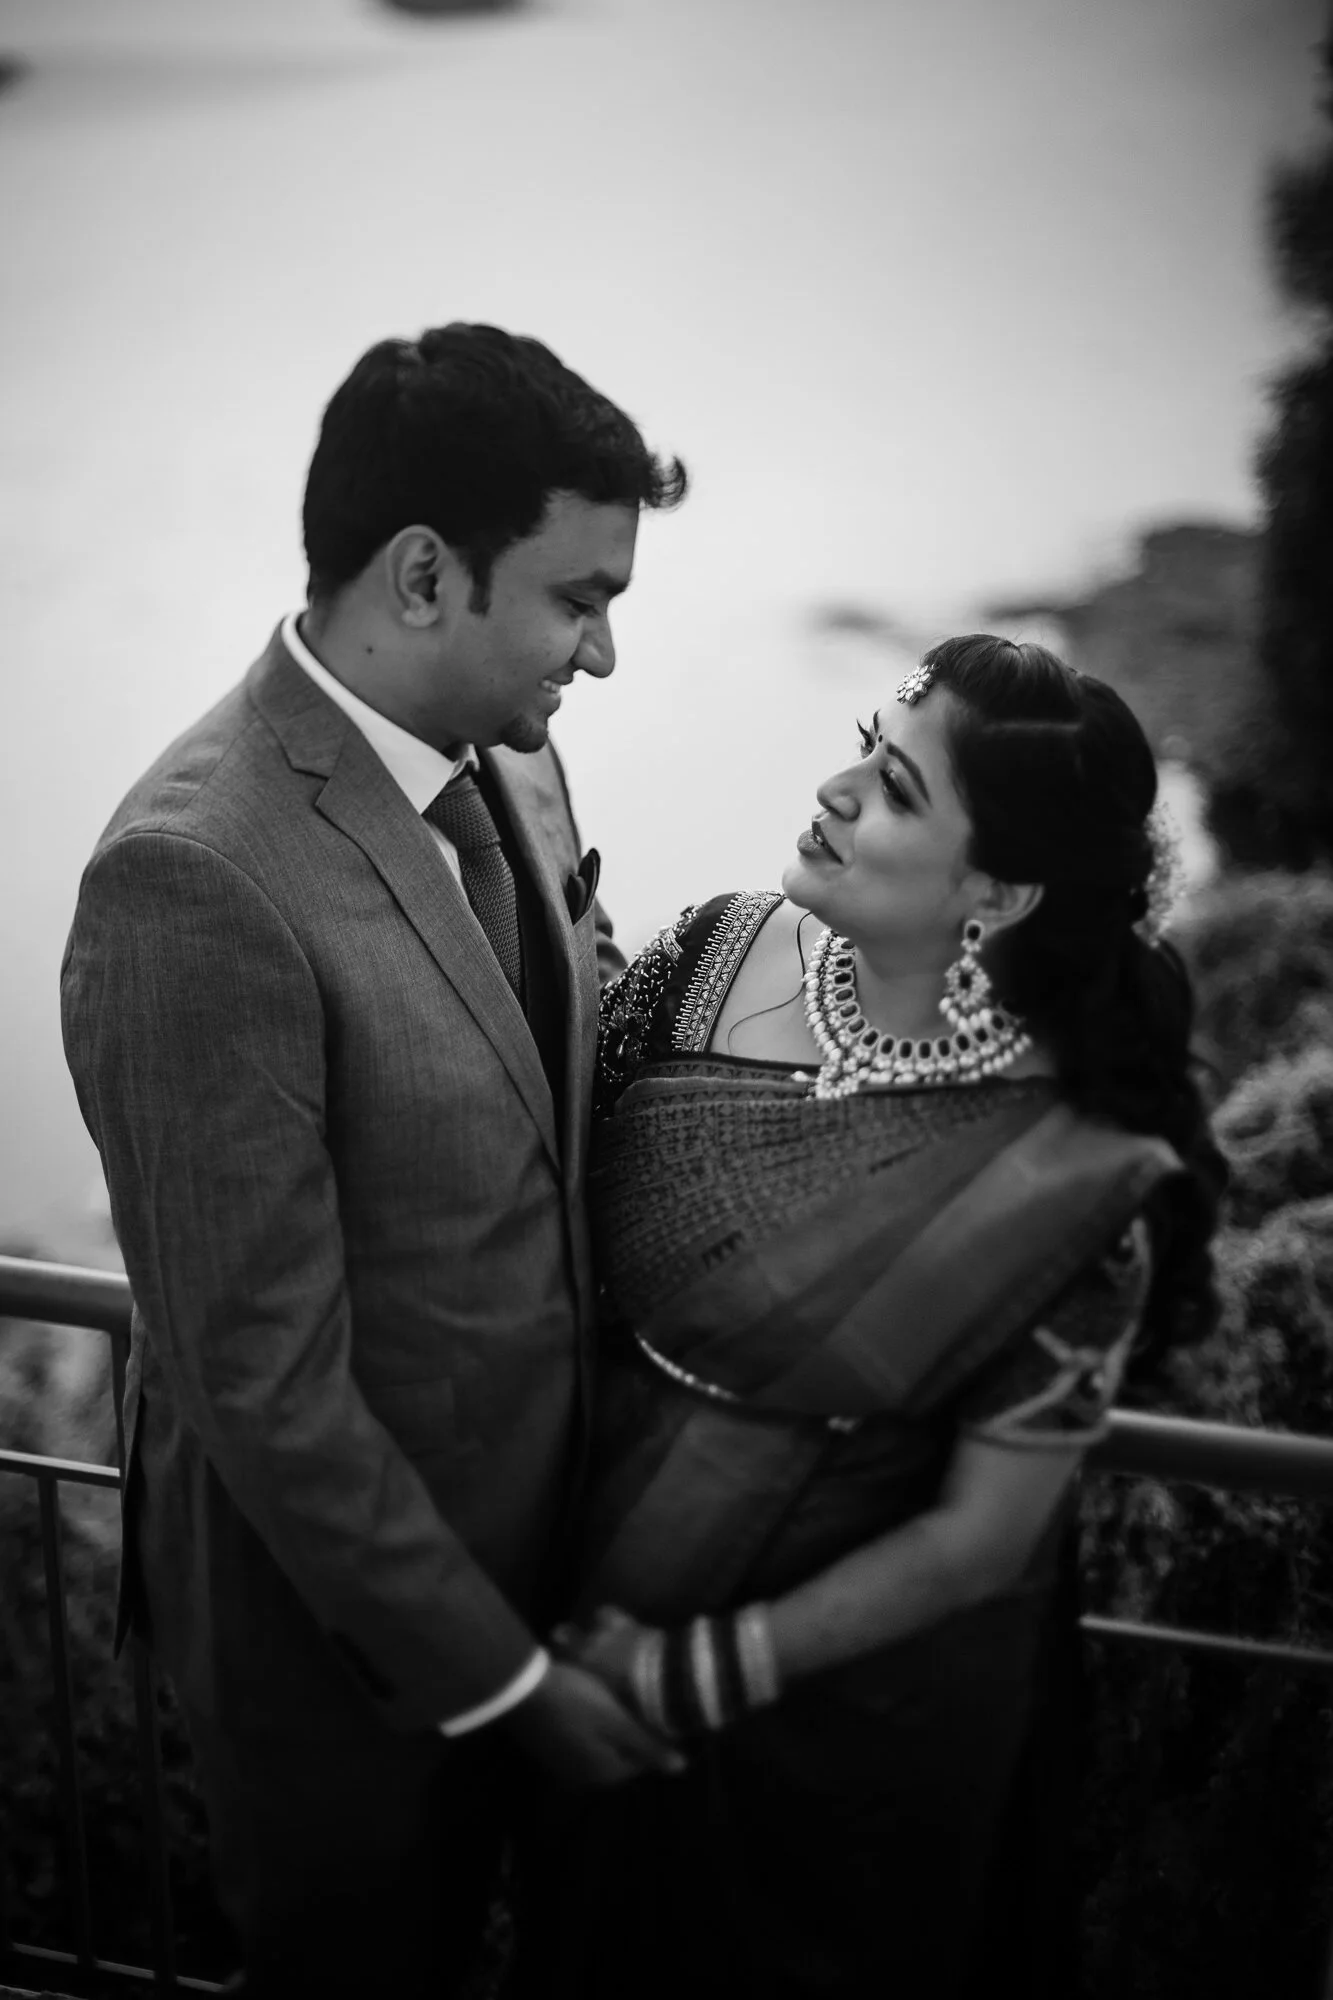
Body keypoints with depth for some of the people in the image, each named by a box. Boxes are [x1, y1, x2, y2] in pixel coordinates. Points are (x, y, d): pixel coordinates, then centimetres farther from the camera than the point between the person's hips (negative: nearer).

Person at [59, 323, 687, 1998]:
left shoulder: (502, 749, -6)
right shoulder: (197, 882, -32)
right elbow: (264, 1382, -27)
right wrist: (504, 1669, -17)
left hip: (516, 1522, 7)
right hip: (339, 1595, -6)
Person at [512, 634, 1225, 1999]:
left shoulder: (1075, 1181, -27)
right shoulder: (717, 953, -16)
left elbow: (982, 1534, -18)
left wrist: (700, 1672, -14)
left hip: (851, 1700, -4)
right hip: (599, 1597, 4)